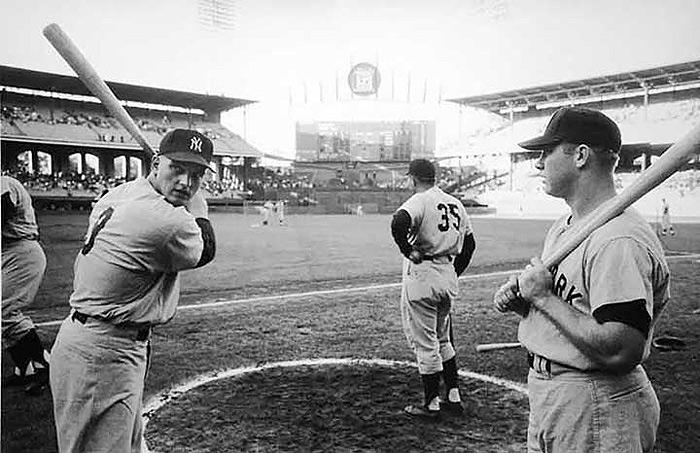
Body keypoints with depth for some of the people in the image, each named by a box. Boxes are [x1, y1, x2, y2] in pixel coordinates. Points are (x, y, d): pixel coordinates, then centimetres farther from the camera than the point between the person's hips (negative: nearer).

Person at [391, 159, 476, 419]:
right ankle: (454, 397, 26)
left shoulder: (420, 200, -12)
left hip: (422, 275, -8)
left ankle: (431, 404, 13)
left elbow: (399, 223, -33)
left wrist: (408, 250, -19)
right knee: (443, 339, 21)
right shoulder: (455, 204, 11)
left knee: (425, 344, 3)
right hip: (449, 276, 8)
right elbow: (469, 243, 17)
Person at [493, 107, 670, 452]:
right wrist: (519, 299, -3)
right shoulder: (563, 226, 8)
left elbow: (620, 352, -31)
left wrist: (543, 295, -23)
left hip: (596, 410, -9)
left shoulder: (621, 240, -24)